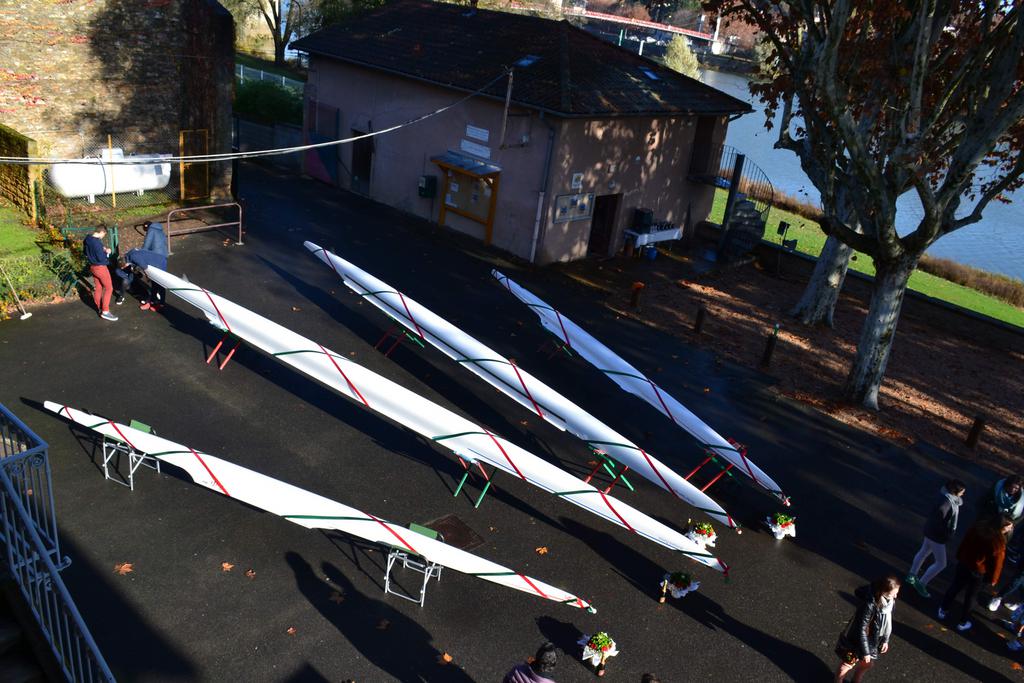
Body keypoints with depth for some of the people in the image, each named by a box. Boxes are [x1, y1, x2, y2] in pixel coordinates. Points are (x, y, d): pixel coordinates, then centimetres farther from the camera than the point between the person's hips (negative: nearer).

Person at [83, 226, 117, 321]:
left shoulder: (87, 240, 2)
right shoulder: (97, 242, -26)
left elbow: (85, 252, 18)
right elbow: (101, 258, -27)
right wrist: (106, 252, -9)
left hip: (92, 266, 9)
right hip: (100, 268, -9)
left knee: (98, 288, 19)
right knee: (109, 288, 0)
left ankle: (100, 308, 30)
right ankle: (105, 312, -2)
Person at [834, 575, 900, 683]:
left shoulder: (890, 601, -14)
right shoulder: (869, 605, -37)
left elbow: (888, 622, 6)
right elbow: (861, 630, -29)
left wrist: (885, 640, 13)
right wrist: (865, 652, -21)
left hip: (872, 641, 7)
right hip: (854, 641, -7)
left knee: (867, 664, 29)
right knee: (845, 667, 15)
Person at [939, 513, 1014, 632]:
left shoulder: (979, 525, -13)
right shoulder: (999, 542, -29)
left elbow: (965, 542, 1)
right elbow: (997, 562, -17)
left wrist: (959, 557, 16)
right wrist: (993, 579, 0)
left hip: (963, 563, 4)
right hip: (978, 571, -4)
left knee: (955, 587, 24)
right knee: (970, 595, 17)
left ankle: (944, 610, 40)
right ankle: (963, 622, 32)